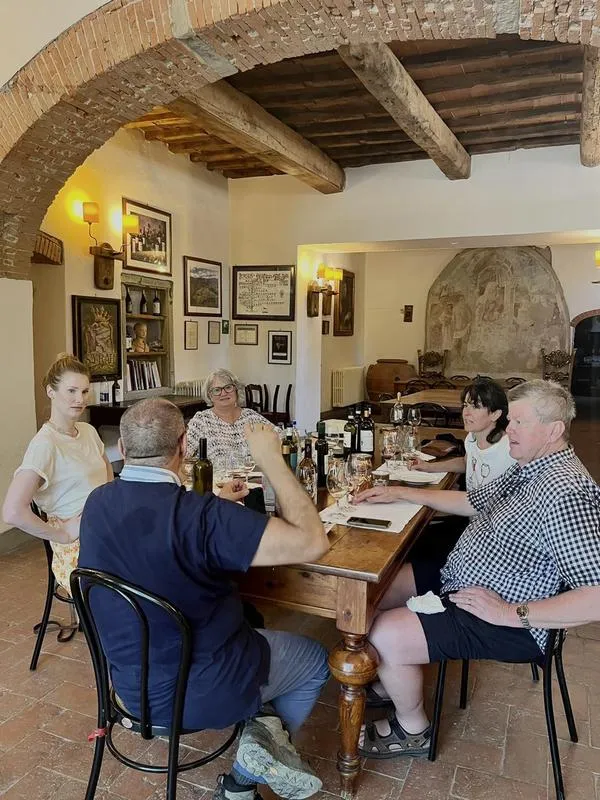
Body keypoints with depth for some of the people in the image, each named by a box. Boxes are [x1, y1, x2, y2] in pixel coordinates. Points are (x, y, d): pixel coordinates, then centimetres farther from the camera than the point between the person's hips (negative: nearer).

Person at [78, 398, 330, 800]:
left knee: (248, 624, 31)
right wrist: (270, 456, -24)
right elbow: (313, 542, -31)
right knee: (315, 660, 20)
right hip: (200, 691, -6)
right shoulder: (200, 514, -33)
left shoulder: (97, 503, -10)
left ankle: (261, 720, 15)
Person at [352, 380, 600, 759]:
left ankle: (412, 729, 11)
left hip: (508, 624, -10)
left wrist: (512, 613, -28)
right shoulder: (528, 469, 4)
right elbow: (470, 501, 17)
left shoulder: (565, 491, -28)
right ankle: (398, 679, 33)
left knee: (382, 636, -20)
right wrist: (399, 492, 11)